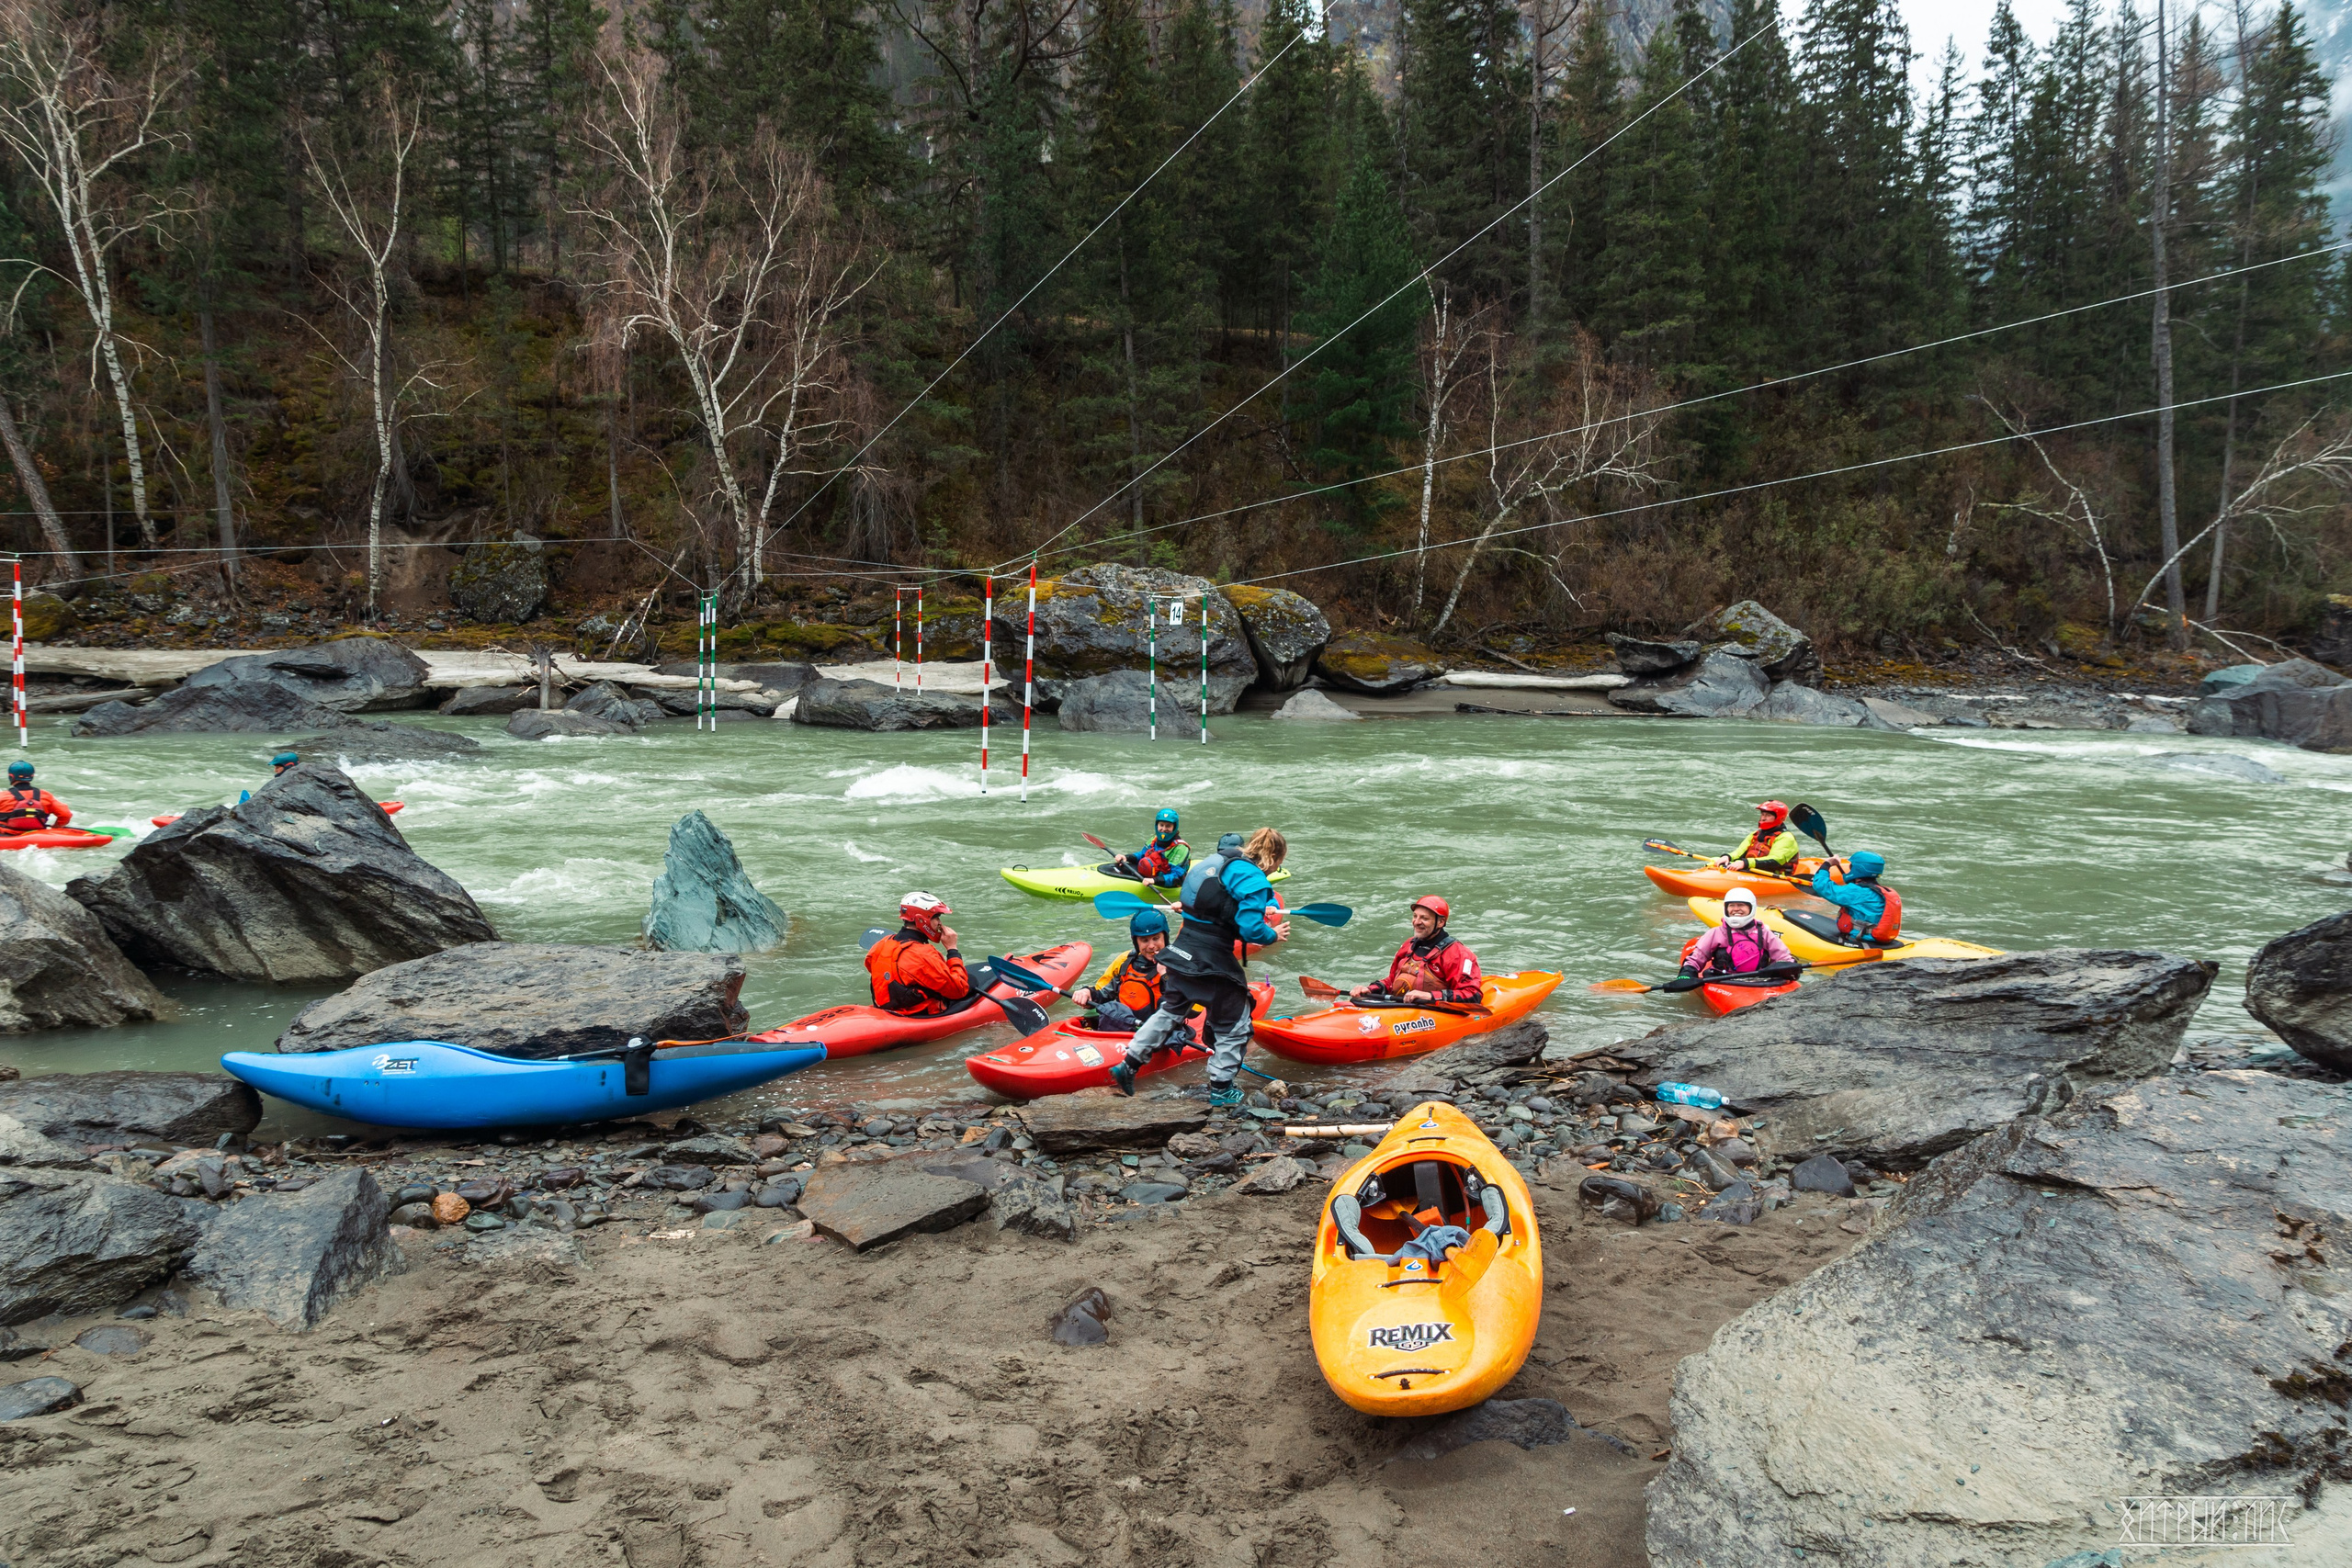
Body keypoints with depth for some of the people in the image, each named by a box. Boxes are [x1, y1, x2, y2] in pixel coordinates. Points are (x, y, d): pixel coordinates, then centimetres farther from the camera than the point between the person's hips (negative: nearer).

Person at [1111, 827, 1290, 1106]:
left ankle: (1128, 1065, 24)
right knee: (1234, 1025, 10)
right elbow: (1250, 928, -22)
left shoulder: (1217, 861, 11)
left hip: (1184, 949, 8)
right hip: (1214, 959, -8)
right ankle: (1220, 1088, 18)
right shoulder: (1254, 880, -16)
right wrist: (1273, 935, -3)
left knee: (1170, 1012, 23)